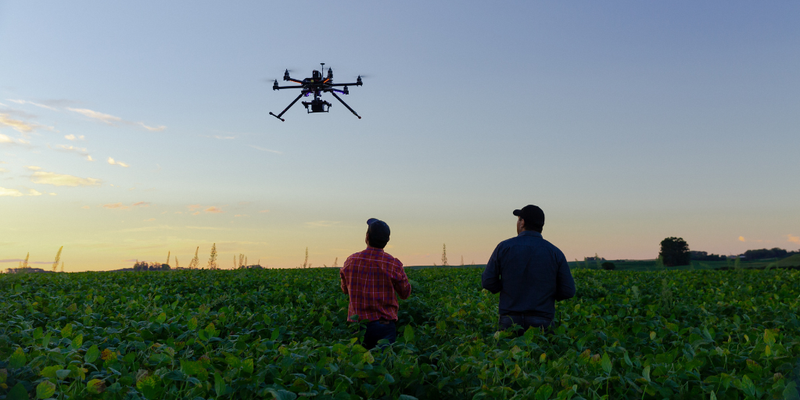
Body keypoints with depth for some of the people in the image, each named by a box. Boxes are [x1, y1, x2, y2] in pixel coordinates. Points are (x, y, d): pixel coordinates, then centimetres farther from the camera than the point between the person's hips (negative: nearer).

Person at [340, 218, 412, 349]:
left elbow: (345, 290, 16)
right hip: (384, 325, -2)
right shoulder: (393, 264, -9)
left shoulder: (351, 261, -1)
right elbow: (405, 294, 6)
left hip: (357, 324, 2)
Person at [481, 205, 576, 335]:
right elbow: (568, 291, 3)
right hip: (542, 323, 1)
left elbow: (487, 282, 1)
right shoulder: (555, 253, 2)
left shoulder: (504, 247, -1)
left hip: (510, 322, -1)